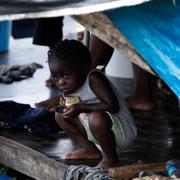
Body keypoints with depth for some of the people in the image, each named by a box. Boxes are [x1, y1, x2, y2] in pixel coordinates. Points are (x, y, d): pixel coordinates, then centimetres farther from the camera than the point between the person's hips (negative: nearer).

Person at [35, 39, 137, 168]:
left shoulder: (94, 78, -24)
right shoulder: (71, 85, 0)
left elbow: (113, 106, -32)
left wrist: (82, 107, -32)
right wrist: (62, 100, -1)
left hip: (123, 131, -9)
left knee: (96, 118, -39)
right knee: (60, 115, 6)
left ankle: (111, 158, -15)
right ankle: (90, 150, 11)